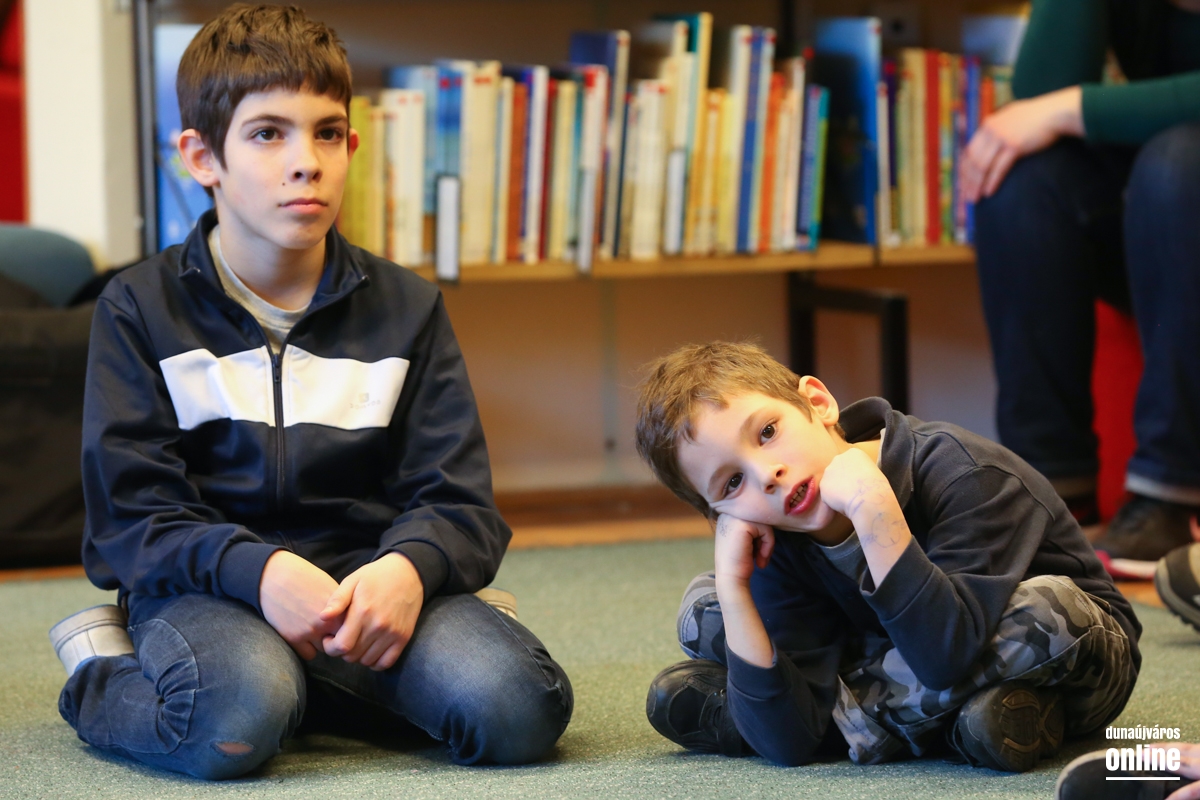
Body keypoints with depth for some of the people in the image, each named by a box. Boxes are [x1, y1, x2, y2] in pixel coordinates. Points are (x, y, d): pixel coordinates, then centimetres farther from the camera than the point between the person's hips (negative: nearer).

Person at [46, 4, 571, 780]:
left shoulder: (406, 308, 11)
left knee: (519, 708, -27)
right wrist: (257, 569, -25)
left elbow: (458, 503, 3)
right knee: (239, 717, -37)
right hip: (203, 586, -2)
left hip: (366, 575, 2)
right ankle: (98, 674, -2)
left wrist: (408, 568, -21)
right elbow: (131, 514, -6)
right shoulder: (141, 310, 3)